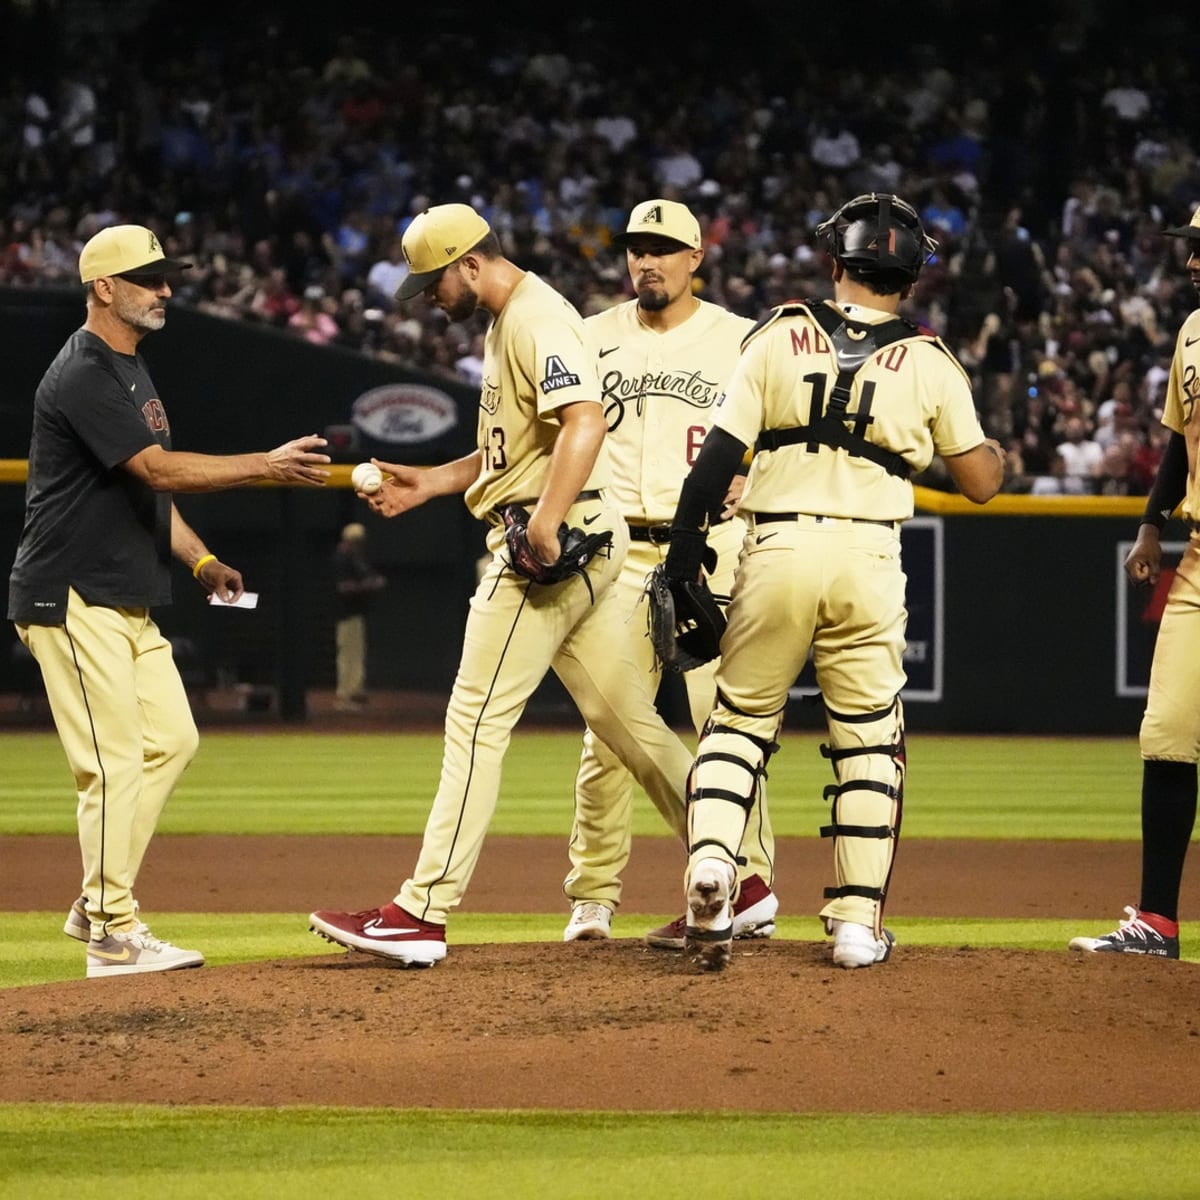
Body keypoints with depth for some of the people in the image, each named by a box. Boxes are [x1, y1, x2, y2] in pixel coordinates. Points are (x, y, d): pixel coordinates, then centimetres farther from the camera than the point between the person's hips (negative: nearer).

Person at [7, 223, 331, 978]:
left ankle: (98, 905, 15)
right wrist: (267, 467, -28)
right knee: (115, 760, -10)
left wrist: (200, 560, 10)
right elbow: (158, 470, -25)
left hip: (128, 604, 10)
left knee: (172, 739, 9)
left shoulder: (132, 370, 17)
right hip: (73, 603, -10)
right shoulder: (83, 377, -17)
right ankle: (114, 935, -6)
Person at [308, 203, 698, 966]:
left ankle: (423, 913, -10)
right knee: (628, 721, 12)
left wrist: (545, 521, -38)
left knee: (478, 721, -9)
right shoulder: (507, 323, 20)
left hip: (554, 545, -11)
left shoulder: (537, 318, -13)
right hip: (583, 547, 11)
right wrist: (431, 483, 19)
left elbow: (585, 421, -28)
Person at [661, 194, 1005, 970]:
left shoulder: (780, 336, 2)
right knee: (868, 739, 11)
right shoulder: (931, 364, 3)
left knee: (740, 720, 12)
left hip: (776, 551, 0)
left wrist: (684, 548, 3)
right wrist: (1000, 450, 30)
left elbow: (721, 453, -2)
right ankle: (858, 920, 9)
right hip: (870, 559, 0)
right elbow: (981, 482, 9)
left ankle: (711, 861, -11)